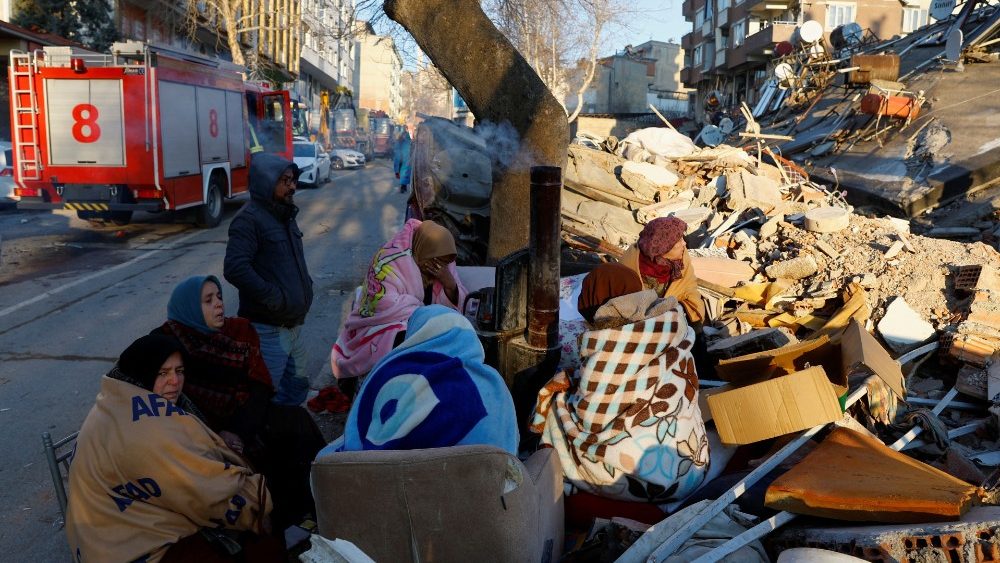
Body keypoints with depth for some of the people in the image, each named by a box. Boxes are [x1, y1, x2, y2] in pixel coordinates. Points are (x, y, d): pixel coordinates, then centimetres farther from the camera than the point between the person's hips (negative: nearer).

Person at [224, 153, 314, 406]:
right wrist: (274, 298, -22)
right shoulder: (249, 219, -15)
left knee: (297, 389, 20)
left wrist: (306, 286, 11)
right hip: (268, 330, -9)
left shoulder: (285, 215, 14)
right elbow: (235, 268, -26)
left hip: (294, 326, 9)